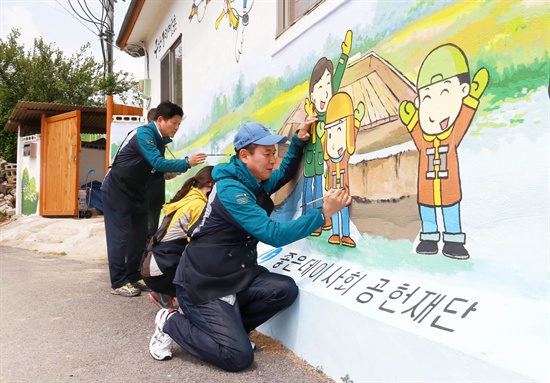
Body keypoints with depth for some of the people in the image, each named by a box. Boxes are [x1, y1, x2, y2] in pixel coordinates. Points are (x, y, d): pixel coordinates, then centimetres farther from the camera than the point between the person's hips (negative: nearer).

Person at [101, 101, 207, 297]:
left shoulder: (160, 139, 6)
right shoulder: (144, 133, -21)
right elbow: (157, 162, -32)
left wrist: (166, 173, -5)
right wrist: (187, 163, -34)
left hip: (136, 192, 9)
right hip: (117, 190, -9)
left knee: (140, 235, 9)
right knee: (120, 236, -6)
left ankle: (133, 277, 19)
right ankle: (118, 283, 3)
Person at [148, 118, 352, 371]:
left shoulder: (255, 183, 5)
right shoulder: (231, 189, -22)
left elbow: (284, 174, 26)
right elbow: (273, 234, -28)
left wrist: (298, 140, 10)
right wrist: (324, 212, -26)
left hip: (234, 276, 9)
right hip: (203, 282, -8)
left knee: (285, 290, -14)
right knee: (238, 356, -12)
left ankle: (225, 325, 5)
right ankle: (172, 323, 7)